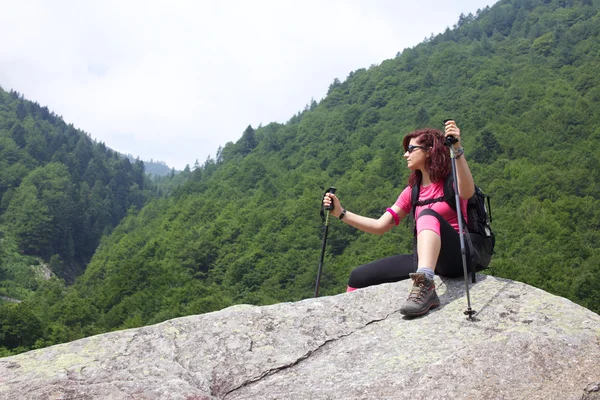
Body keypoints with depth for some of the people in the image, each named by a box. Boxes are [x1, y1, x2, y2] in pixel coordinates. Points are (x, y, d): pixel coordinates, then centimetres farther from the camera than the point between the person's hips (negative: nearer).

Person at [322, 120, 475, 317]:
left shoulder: (451, 181, -2)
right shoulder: (412, 190, 15)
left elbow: (467, 193, -28)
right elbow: (380, 226, 13)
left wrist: (457, 150, -39)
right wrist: (340, 213, 7)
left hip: (455, 257, -6)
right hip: (424, 258, 6)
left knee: (428, 215, -36)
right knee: (358, 278, -5)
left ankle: (425, 286, -55)